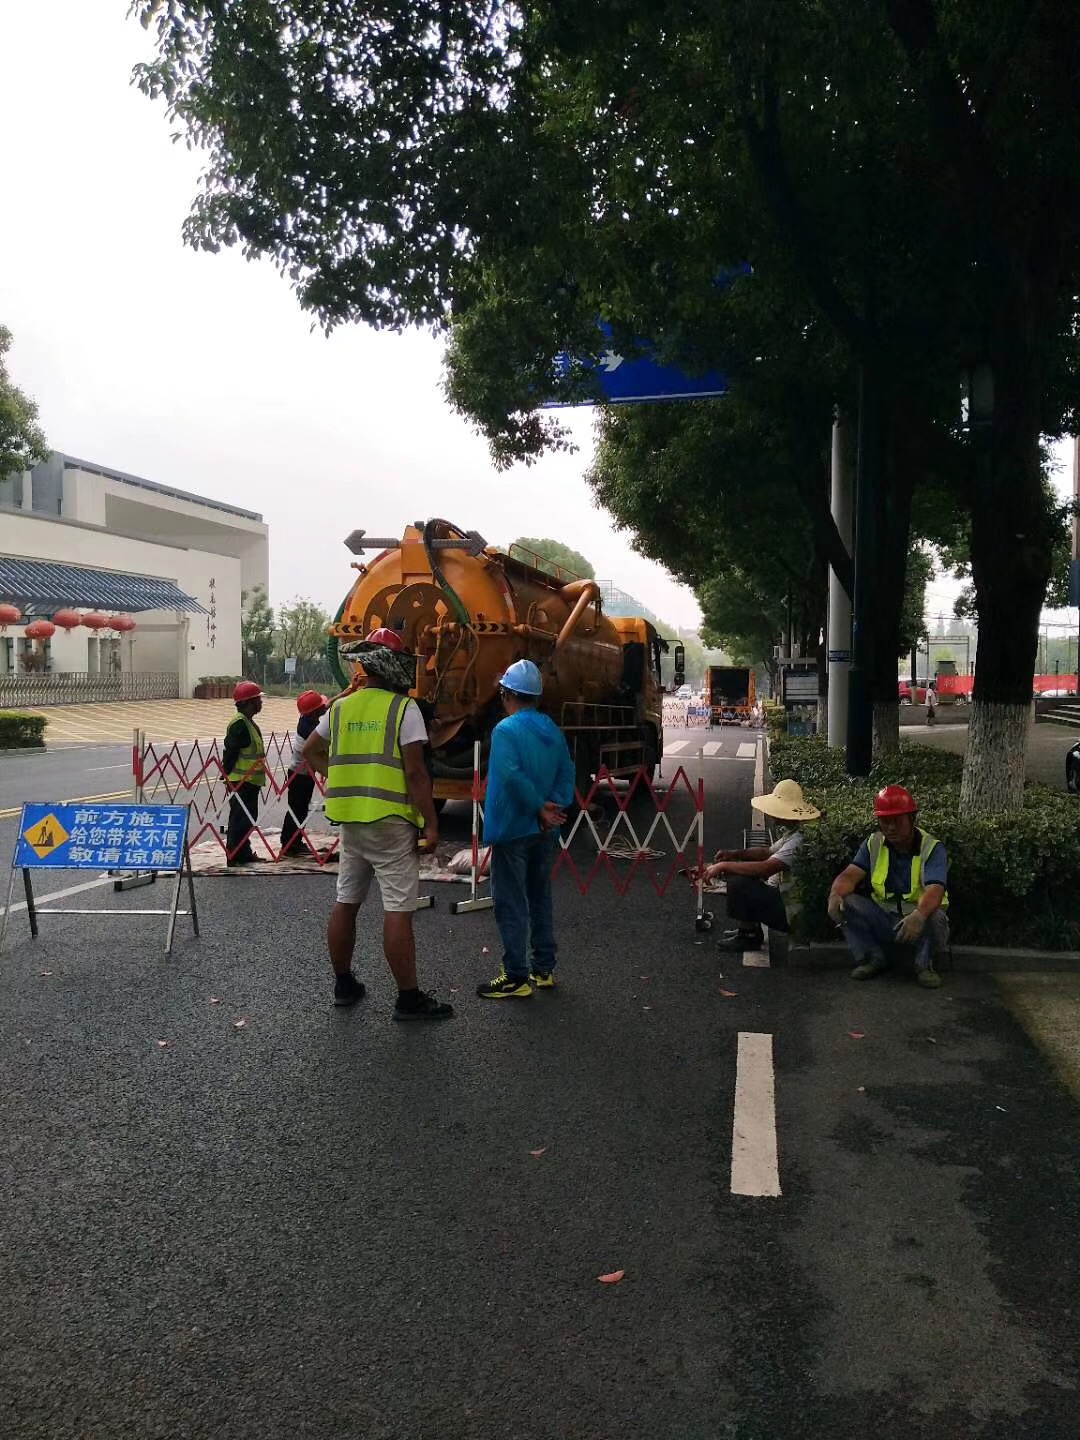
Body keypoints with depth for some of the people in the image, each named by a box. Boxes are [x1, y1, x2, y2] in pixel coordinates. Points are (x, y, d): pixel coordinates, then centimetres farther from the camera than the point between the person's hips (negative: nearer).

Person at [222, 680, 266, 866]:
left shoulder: (249, 723, 16)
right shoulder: (240, 724, -18)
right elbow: (230, 751, -20)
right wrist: (228, 777, -18)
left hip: (250, 781, 10)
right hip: (241, 781, -10)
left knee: (248, 818, 16)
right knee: (240, 819, -5)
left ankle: (244, 853, 25)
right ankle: (234, 857, 1)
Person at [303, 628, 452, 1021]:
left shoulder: (341, 707, 10)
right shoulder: (404, 709, -9)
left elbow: (310, 751, 20)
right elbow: (415, 772, -14)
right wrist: (431, 823, -10)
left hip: (350, 819, 7)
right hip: (391, 822, -6)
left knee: (345, 903, 15)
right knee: (398, 911, -2)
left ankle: (343, 984, 28)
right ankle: (409, 998, 5)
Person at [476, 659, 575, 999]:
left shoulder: (506, 730, -16)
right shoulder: (552, 729, 7)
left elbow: (511, 775, -27)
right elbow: (566, 772, 3)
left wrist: (540, 807, -18)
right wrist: (555, 806, -8)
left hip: (513, 829, -7)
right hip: (544, 831, 7)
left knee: (511, 904, 1)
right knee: (540, 898, 17)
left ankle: (517, 978, 5)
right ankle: (544, 970, 25)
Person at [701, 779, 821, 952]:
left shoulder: (799, 840, -28)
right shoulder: (791, 832, 5)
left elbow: (765, 868, -35)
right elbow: (768, 852, 19)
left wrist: (723, 866, -26)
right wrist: (735, 854, 3)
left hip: (791, 914, -10)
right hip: (781, 896, 10)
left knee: (738, 883, -21)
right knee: (737, 872, 14)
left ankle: (749, 937, -1)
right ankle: (750, 929, 19)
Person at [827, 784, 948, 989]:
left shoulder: (932, 848, -13)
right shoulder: (873, 844, 1)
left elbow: (935, 890, -30)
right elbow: (850, 875, -12)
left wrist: (919, 915, -53)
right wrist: (835, 895, -36)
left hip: (918, 923, -3)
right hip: (883, 922, 3)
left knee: (935, 917, -36)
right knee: (846, 902, -19)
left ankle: (924, 964, -5)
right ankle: (874, 958, -1)